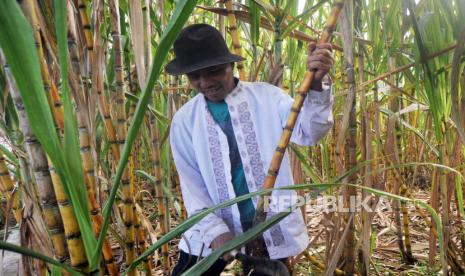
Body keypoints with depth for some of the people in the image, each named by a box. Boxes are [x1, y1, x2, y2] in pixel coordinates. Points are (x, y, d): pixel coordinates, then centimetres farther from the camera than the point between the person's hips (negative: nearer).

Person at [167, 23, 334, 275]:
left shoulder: (267, 97, -5)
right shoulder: (184, 120, -2)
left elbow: (308, 133, -16)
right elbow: (192, 183, -2)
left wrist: (314, 86, -33)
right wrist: (215, 230, -11)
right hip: (215, 228, 1)